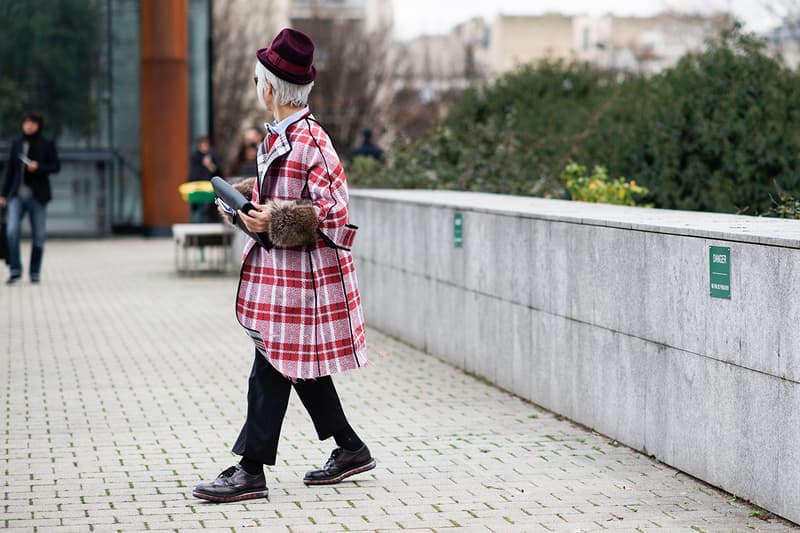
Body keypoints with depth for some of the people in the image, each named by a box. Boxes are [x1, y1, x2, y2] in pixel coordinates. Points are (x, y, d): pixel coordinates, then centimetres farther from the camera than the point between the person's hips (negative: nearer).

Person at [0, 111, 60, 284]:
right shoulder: (16, 143, 7)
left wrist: (39, 167, -19)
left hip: (38, 195, -2)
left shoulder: (47, 144, -1)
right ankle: (15, 270, -6)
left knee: (38, 236, 3)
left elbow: (56, 166, -1)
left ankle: (35, 272, 16)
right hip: (18, 194, 2)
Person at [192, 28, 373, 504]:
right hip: (280, 269, 10)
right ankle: (351, 450, 26)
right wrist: (253, 207, 6)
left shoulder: (310, 142, -19)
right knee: (301, 367, 15)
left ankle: (251, 471, 1)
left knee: (272, 371, -5)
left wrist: (271, 222, -20)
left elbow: (333, 212, -20)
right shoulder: (279, 136, 9)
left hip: (302, 274, -10)